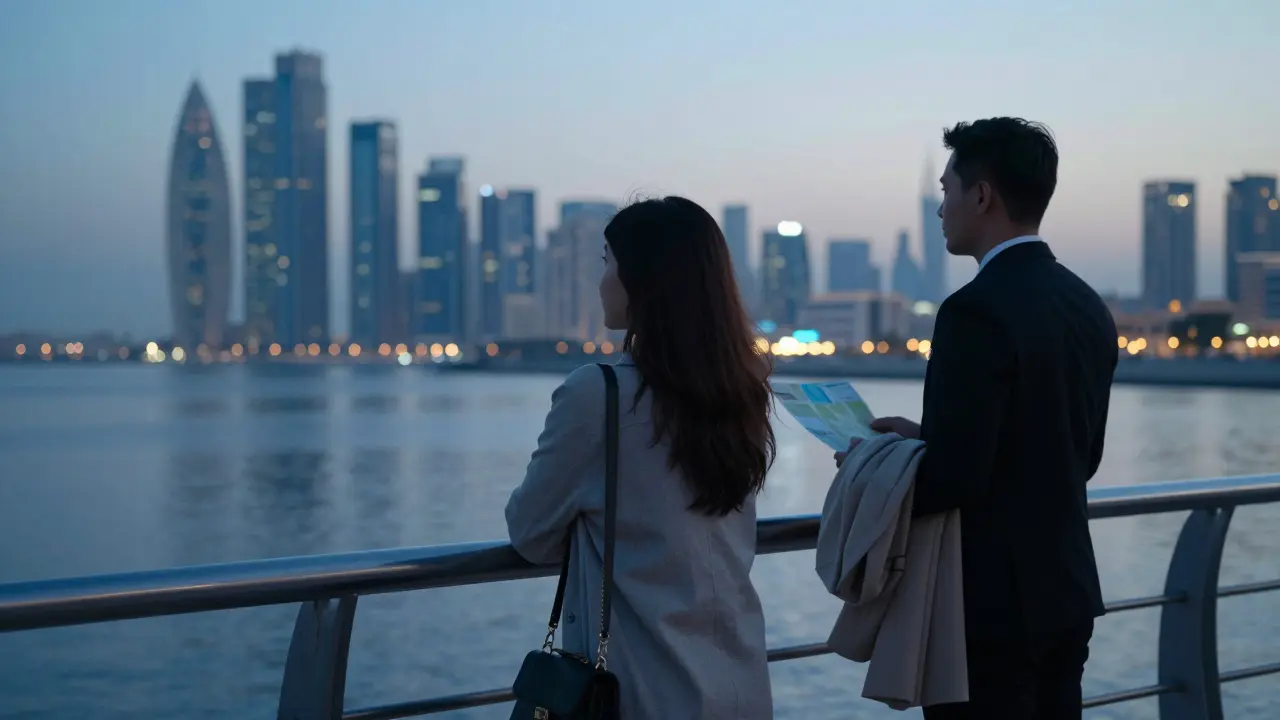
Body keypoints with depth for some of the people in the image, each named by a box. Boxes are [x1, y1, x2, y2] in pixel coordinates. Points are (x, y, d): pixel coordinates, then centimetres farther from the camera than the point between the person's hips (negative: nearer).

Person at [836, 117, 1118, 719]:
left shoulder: (977, 311, -19)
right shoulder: (1088, 307, 8)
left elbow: (952, 479, -22)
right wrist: (925, 437, 15)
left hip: (991, 604, -8)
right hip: (1066, 594, 8)